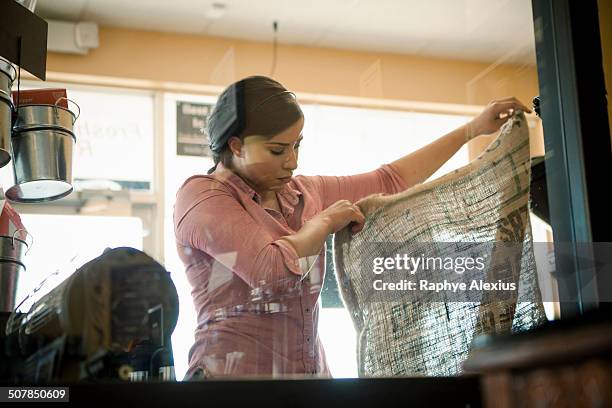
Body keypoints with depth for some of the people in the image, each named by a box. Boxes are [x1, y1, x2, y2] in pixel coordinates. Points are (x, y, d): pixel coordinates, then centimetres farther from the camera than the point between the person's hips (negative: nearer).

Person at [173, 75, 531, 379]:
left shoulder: (302, 193, 12)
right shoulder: (200, 195, -8)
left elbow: (388, 181, 16)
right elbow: (271, 269, -21)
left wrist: (472, 129, 15)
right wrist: (325, 222, -6)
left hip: (313, 368, 6)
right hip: (234, 371, -6)